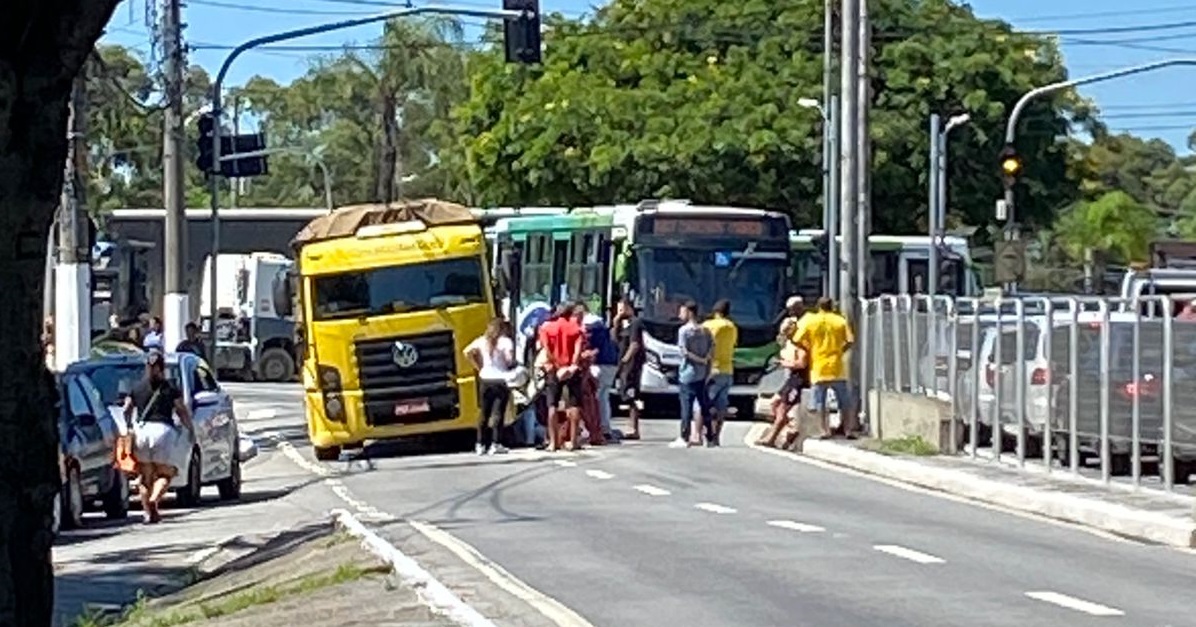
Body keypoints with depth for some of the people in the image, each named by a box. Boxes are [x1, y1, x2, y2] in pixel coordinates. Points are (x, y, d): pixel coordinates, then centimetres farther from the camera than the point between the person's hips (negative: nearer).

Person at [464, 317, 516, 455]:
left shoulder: (482, 341, 6)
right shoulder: (505, 342, -8)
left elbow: (467, 352, 6)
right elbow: (509, 359, -18)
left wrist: (478, 366, 11)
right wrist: (512, 364, 4)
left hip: (485, 378, 5)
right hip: (500, 379, -5)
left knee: (484, 412, 10)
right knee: (498, 413, -2)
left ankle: (480, 444, 11)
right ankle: (495, 444, -6)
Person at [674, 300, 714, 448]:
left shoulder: (684, 330, -8)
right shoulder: (705, 331, 9)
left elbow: (684, 352, -15)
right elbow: (711, 350, 6)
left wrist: (700, 360, -7)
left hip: (688, 374, -6)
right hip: (703, 374, 6)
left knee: (686, 406, -3)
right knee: (705, 406, 10)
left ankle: (684, 438, -4)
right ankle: (710, 438, 12)